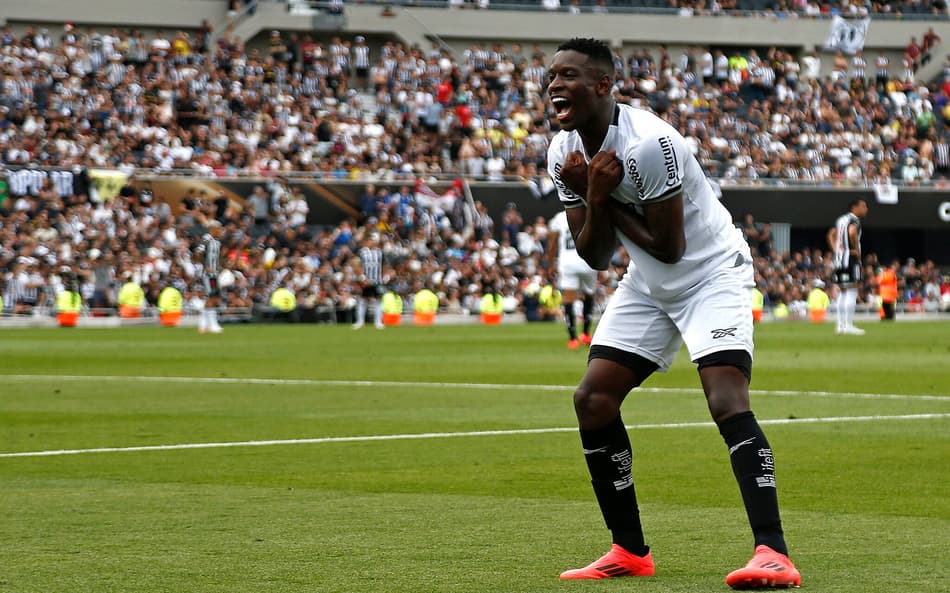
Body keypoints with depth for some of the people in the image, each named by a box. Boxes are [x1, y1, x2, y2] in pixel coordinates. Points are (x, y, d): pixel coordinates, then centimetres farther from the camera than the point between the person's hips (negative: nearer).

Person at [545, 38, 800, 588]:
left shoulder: (649, 142, -27)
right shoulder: (565, 152, -4)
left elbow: (670, 247, -23)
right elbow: (597, 257, -1)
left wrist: (604, 199, -19)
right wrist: (594, 200, -19)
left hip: (713, 272, -8)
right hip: (648, 284, 8)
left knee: (727, 400, -25)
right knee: (593, 398, -2)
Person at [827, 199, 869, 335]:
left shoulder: (841, 219, 18)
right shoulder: (854, 220, -10)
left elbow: (831, 234, 23)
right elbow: (852, 232, -29)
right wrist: (857, 250, -17)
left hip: (839, 258, 9)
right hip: (850, 258, -9)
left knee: (842, 292, 13)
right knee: (851, 292, -7)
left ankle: (841, 325, 14)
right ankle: (849, 325, -10)